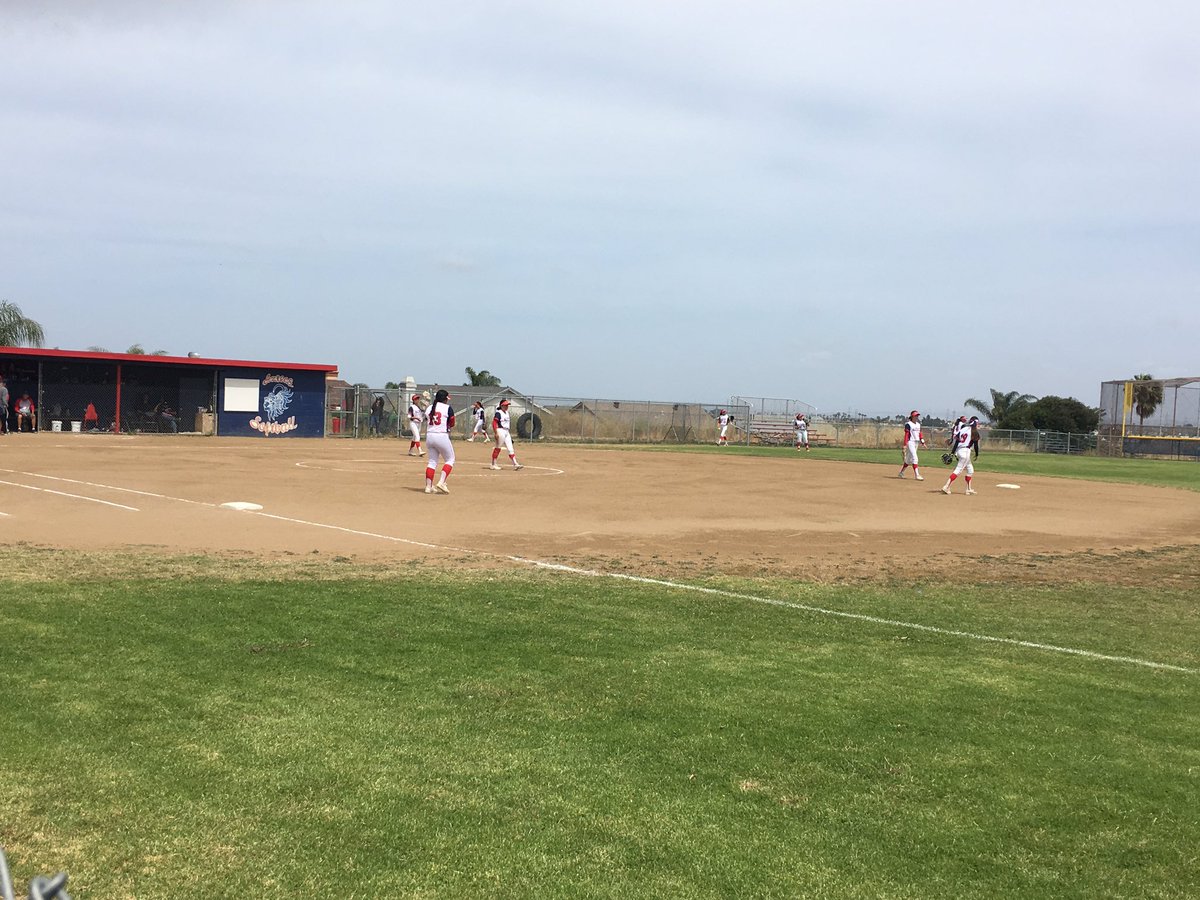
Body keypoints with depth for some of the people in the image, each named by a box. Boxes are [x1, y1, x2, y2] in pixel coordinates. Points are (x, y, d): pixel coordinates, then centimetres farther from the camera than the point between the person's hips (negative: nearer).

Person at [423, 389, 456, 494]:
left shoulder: (429, 408, 11)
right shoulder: (448, 408, -6)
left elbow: (427, 425, 11)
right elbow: (451, 425, -2)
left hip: (429, 437, 6)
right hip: (442, 436, -6)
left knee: (432, 461, 13)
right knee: (450, 460, 8)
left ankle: (428, 486, 8)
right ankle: (441, 482, -9)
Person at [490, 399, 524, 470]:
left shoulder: (506, 413, 14)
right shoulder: (498, 413, -12)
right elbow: (494, 423, -18)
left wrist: (509, 432, 22)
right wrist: (496, 433, -23)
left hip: (506, 432, 8)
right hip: (500, 431, -8)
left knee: (510, 448, 2)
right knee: (497, 448, 0)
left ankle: (515, 464, -2)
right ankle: (493, 464, 9)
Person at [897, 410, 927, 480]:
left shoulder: (918, 424, 14)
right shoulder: (908, 424, -8)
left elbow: (919, 434, 17)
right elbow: (906, 434, -12)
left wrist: (922, 442, 8)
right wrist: (905, 444, -18)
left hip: (916, 443, 8)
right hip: (910, 442, -8)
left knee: (909, 459, 13)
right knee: (914, 458, -15)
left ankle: (901, 473, 25)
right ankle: (917, 475, -19)